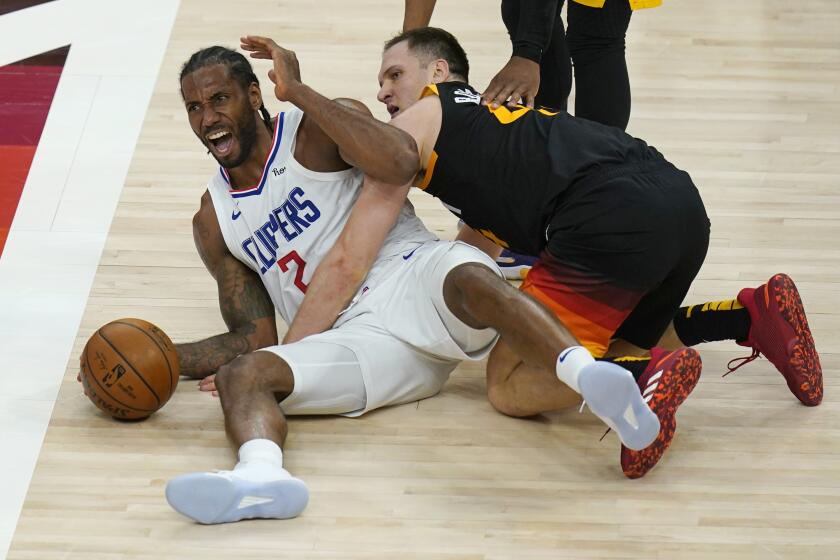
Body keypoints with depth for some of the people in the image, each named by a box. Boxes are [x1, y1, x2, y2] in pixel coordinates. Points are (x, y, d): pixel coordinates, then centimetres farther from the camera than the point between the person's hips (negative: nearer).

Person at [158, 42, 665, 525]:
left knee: (469, 280, -39)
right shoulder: (215, 222, 21)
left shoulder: (316, 130, 7)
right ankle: (260, 474, -58)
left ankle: (587, 373, -64)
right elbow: (254, 337, 20)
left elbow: (400, 161, -16)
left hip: (414, 275, -4)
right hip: (356, 338, 4)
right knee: (240, 374, -24)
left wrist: (298, 91, -12)